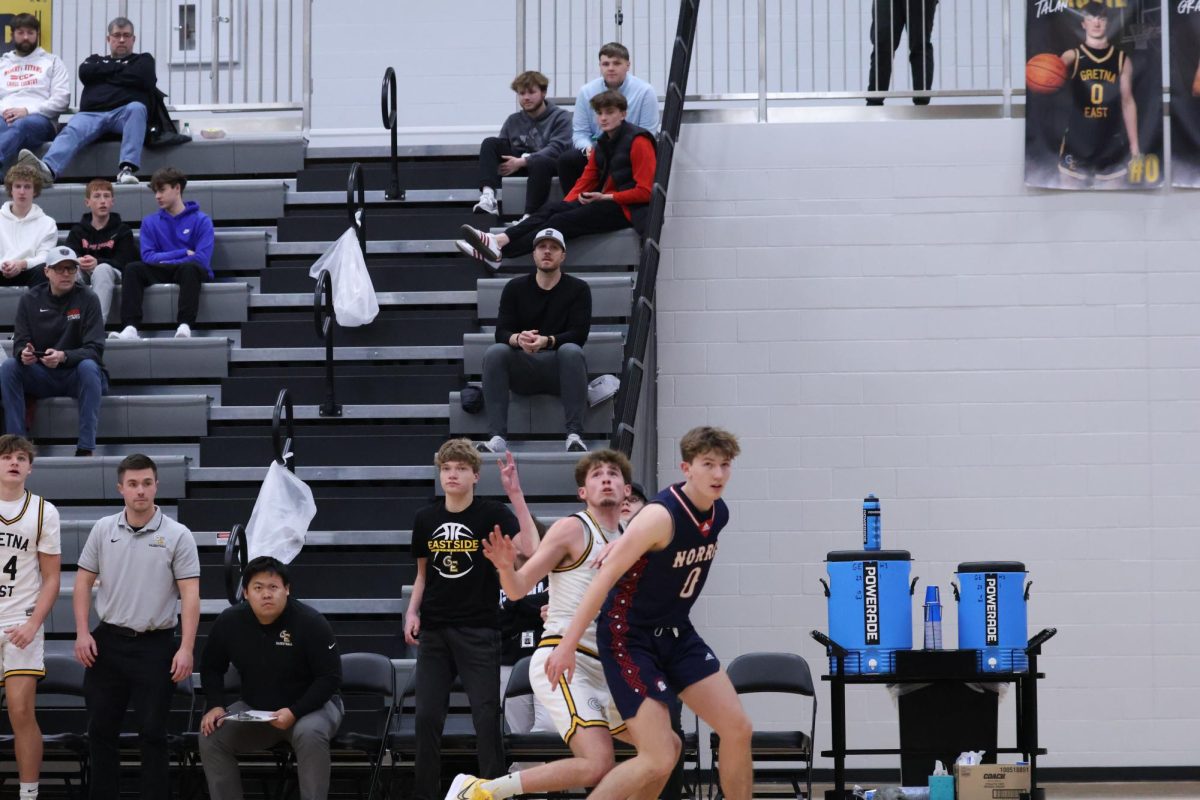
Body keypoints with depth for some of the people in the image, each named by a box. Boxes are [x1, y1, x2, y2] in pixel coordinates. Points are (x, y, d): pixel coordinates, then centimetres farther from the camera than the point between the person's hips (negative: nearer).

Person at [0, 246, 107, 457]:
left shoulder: (87, 299, -7)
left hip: (77, 376, -2)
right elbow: (20, 343, -1)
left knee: (88, 366, -35)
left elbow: (95, 349, -15)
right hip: (41, 377, 2)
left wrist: (63, 357, -34)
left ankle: (86, 447, -36)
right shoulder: (30, 299, 1)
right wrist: (23, 353, -28)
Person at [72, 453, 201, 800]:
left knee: (152, 733, -1)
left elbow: (190, 595, -8)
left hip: (155, 645, -3)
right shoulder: (103, 529, 4)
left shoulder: (177, 535, -6)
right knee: (101, 729, 7)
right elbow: (84, 582, 9)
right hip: (107, 641, 3)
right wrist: (82, 632, -2)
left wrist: (186, 648, -16)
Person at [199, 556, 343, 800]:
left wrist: (294, 712, -28)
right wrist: (215, 705, -8)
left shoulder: (310, 622, -20)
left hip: (310, 705, -4)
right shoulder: (229, 622, -7)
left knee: (310, 734, -37)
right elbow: (211, 668, 9)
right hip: (254, 709, 4)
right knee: (211, 736, -16)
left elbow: (330, 677, -17)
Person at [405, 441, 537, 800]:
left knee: (486, 716, -5)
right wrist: (412, 611, 2)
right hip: (434, 631, 4)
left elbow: (531, 549, -23)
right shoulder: (425, 518, 6)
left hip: (479, 630, -4)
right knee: (427, 716, 3)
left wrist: (516, 495, -27)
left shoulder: (492, 513, -6)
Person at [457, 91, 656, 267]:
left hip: (627, 209, -8)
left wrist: (606, 197, -16)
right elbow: (586, 181, 14)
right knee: (552, 208, -12)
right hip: (604, 202, 8)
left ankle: (498, 252, -29)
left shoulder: (637, 141, -10)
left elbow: (644, 191, -16)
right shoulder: (602, 144, 16)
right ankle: (500, 240, -28)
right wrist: (565, 204, -2)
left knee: (562, 222, -21)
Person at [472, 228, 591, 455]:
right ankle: (497, 438, -39)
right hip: (523, 371, 2)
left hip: (559, 368, -2)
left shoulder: (578, 289, 5)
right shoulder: (515, 288, 10)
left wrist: (547, 341, -27)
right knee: (494, 353, -28)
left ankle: (574, 435, -40)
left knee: (572, 351, -35)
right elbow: (501, 332, 1)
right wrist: (518, 339, -25)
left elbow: (579, 334, -7)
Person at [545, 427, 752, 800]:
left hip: (676, 632, 8)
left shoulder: (719, 513, -1)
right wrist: (568, 644, -24)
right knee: (659, 760, -14)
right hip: (629, 638, -8)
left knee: (737, 729, 2)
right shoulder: (662, 516, -24)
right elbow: (606, 576, -23)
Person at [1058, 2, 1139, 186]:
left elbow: (1127, 102, 11)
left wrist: (1134, 143, 8)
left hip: (1111, 143, 2)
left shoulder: (1122, 60, 5)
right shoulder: (1072, 57, -2)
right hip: (1077, 142, -2)